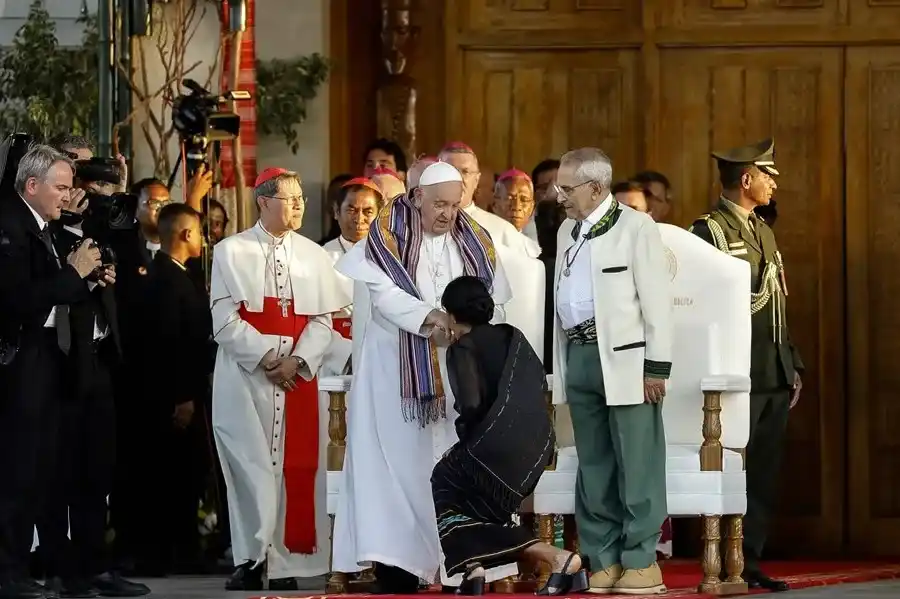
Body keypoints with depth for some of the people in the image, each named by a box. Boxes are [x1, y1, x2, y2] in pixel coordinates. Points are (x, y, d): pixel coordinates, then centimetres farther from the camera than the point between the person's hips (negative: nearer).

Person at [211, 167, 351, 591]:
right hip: (245, 377, -3)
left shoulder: (314, 256, 10)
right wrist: (265, 356, -13)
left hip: (299, 378, 3)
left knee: (295, 467, 1)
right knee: (252, 466, -5)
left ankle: (285, 565, 6)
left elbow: (323, 319, 5)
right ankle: (250, 561, 2)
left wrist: (297, 360, -11)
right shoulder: (232, 252, 1)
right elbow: (225, 319, -5)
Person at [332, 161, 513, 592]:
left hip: (457, 370, 3)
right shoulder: (388, 233, -3)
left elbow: (494, 303, 3)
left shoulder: (476, 242, 8)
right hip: (396, 369, -3)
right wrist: (428, 318, -26)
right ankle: (395, 563, -5)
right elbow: (384, 293, -13)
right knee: (398, 463, -4)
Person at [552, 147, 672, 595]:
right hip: (579, 356, 7)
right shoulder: (567, 232, 17)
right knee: (593, 466, 9)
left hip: (625, 358, -7)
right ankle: (603, 562, 14)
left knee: (636, 465, -4)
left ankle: (641, 562, 1)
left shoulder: (636, 227, -4)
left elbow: (656, 301, -7)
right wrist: (560, 367, 13)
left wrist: (656, 367, -11)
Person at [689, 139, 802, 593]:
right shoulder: (709, 230, -7)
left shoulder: (764, 232, 20)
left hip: (776, 375, 8)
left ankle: (751, 562, 12)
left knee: (763, 475, 8)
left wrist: (793, 365, 18)